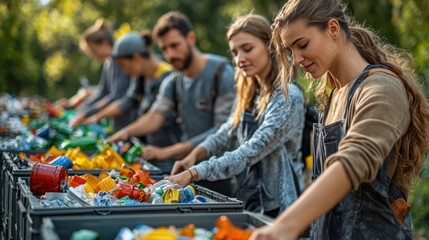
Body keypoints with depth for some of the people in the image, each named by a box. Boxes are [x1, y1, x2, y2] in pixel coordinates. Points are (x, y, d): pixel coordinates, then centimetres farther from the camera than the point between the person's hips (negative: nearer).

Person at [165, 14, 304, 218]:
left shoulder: (288, 97, -18)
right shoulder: (249, 93, 7)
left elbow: (250, 153, -25)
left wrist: (193, 174, -31)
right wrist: (196, 154, -8)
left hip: (276, 206, -7)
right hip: (248, 200, 7)